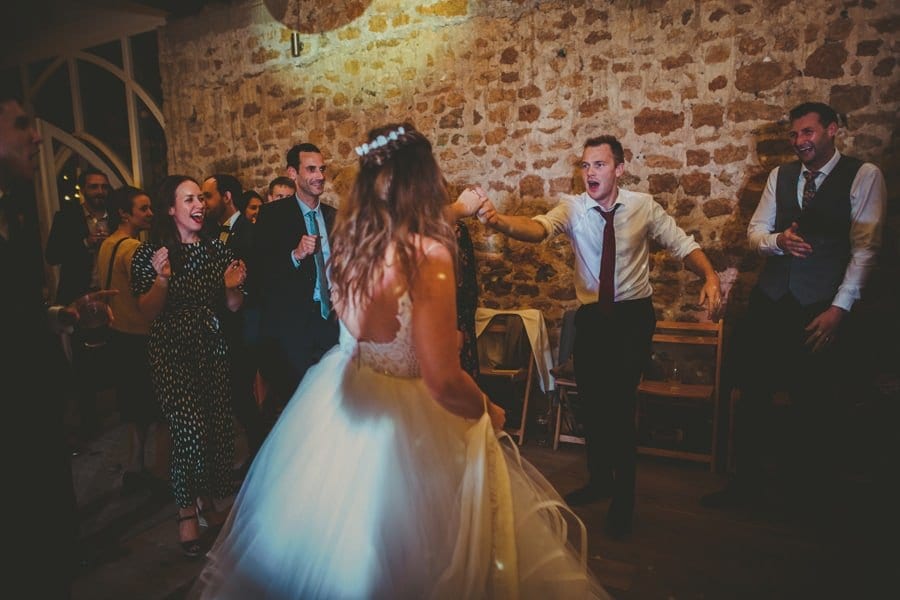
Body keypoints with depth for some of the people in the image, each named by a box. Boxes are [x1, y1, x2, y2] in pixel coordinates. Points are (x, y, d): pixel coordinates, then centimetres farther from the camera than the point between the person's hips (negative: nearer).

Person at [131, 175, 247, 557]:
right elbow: (148, 312, -7)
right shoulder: (150, 253, -4)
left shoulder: (216, 248, 6)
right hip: (172, 353, -4)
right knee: (191, 431, -11)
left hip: (213, 350, 4)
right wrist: (162, 279, -22)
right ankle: (187, 513, 12)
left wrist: (232, 286, -12)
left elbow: (233, 307, 9)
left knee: (219, 430, 6)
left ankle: (208, 504, 30)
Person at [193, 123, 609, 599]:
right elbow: (442, 379, -27)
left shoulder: (347, 240, -5)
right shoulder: (428, 254, -26)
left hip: (340, 405, 7)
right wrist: (487, 411, -7)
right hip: (401, 422, -7)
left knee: (332, 546, 30)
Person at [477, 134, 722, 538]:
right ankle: (599, 480, 37)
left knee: (620, 403, -8)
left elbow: (682, 244, 2)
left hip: (634, 315, -2)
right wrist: (497, 220, -48)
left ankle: (624, 498, 13)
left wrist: (710, 277, -17)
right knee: (591, 402, 12)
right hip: (591, 316, 2)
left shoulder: (643, 206, -5)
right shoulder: (573, 209, -7)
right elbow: (539, 227, -27)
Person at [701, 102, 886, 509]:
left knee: (814, 402, 5)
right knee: (753, 392, 7)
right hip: (769, 301, 4)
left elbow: (865, 247, -7)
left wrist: (840, 308, -12)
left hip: (821, 306, -4)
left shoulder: (864, 176, -2)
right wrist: (778, 240, -14)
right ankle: (749, 480, 21)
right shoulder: (779, 175, 11)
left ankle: (808, 491, 24)